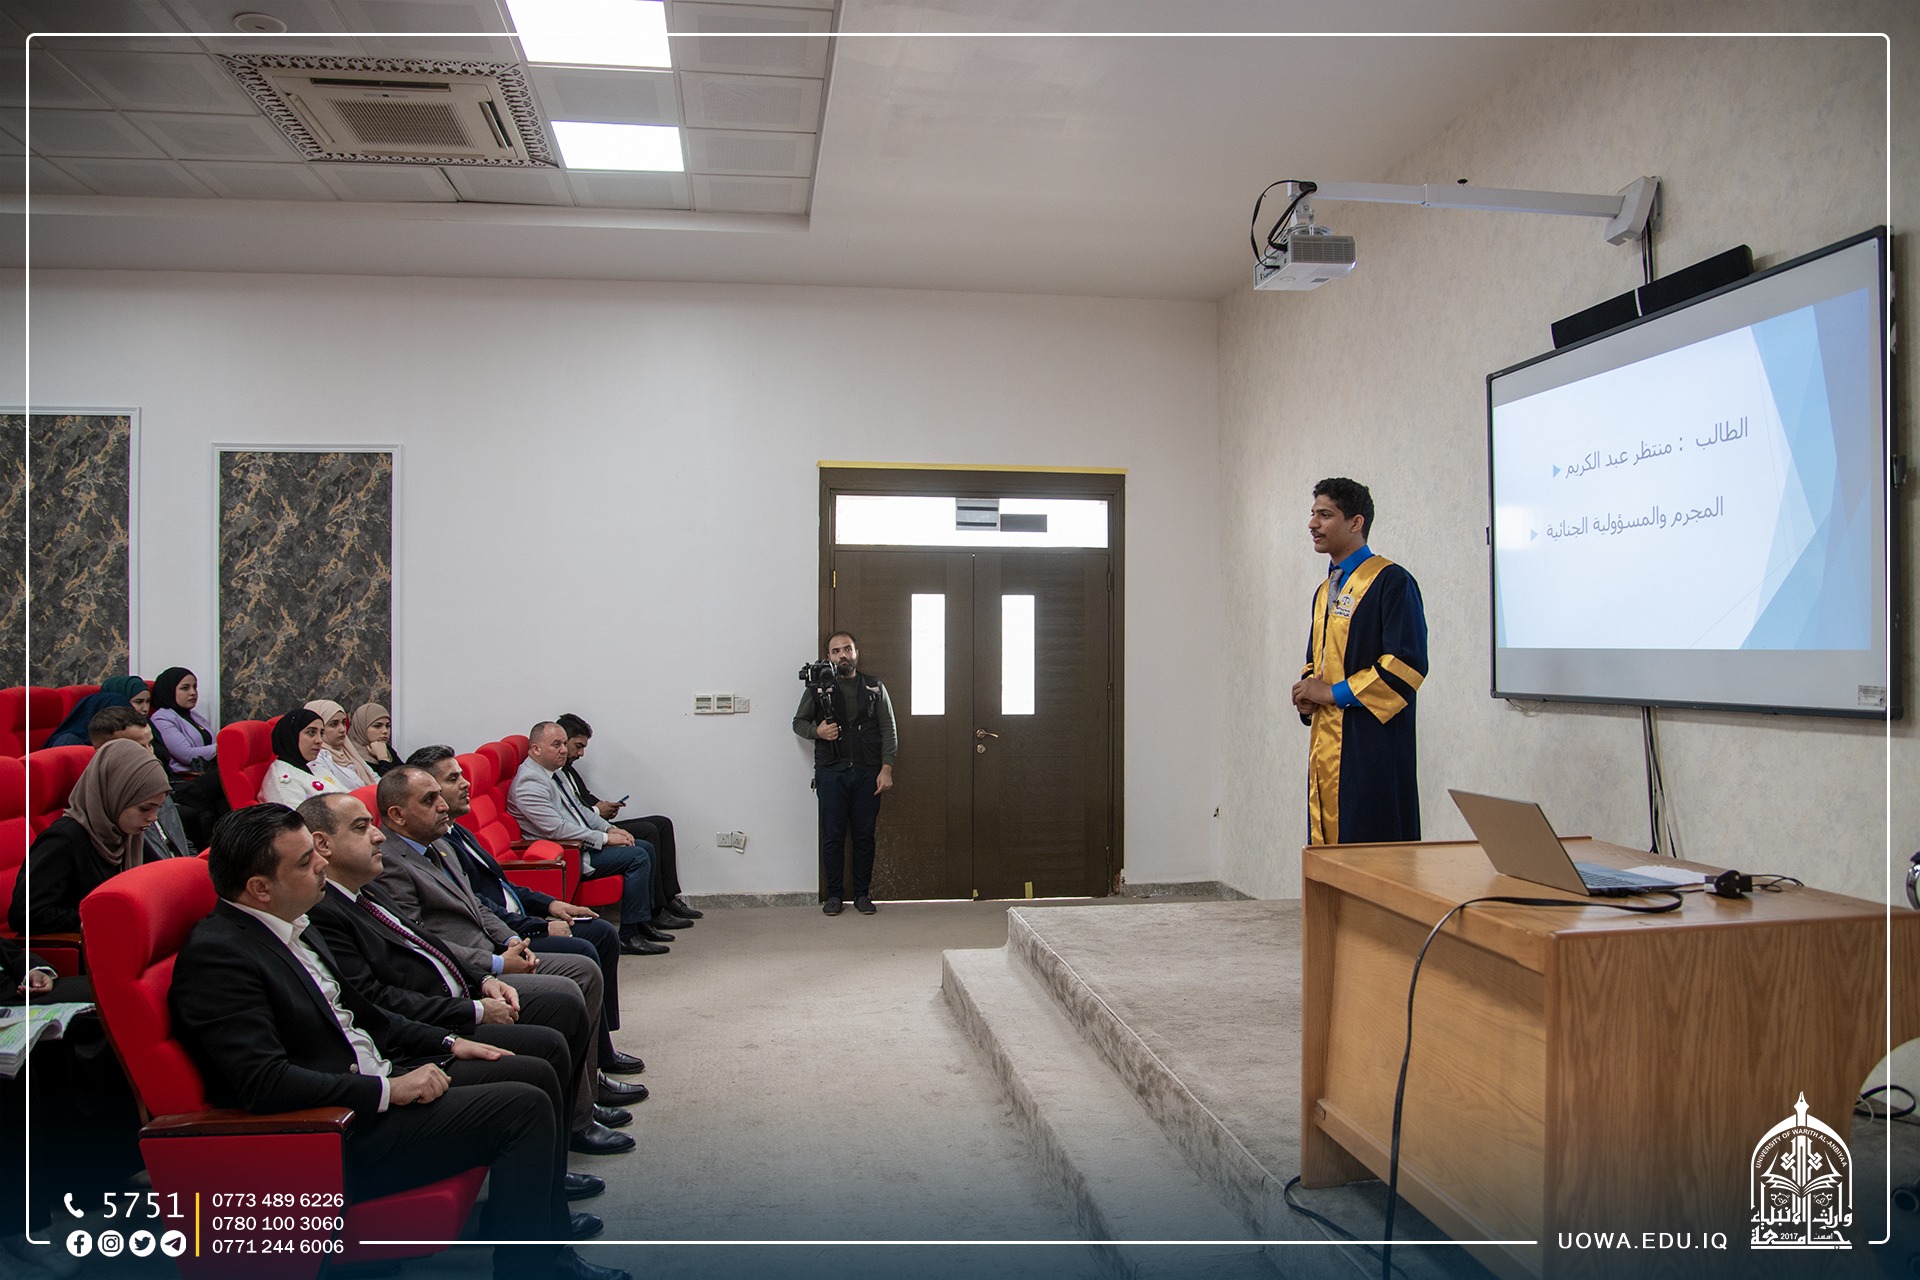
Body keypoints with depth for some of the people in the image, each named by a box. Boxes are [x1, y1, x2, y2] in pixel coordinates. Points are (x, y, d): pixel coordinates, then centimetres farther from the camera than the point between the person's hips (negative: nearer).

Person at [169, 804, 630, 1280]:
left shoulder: (293, 926, 9)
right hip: (334, 1133, -10)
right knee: (524, 1107, -16)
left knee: (536, 1074, 10)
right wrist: (387, 1090, -23)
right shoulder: (217, 955, -20)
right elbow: (263, 1083, -27)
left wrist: (447, 1043, 11)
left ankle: (550, 1233, 23)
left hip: (376, 1080, 10)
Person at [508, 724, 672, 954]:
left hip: (581, 843, 10)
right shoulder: (529, 782, -19)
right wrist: (604, 838, -20)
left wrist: (610, 828, 6)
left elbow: (579, 810, 22)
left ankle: (643, 924, 11)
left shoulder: (551, 774, 13)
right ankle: (629, 936, -15)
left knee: (646, 848, 8)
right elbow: (556, 829, -25)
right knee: (637, 857, -19)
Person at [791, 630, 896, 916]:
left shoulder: (874, 686, 9)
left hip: (867, 773, 1)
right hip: (831, 772, -1)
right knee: (832, 836, 2)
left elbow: (888, 730, 7)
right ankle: (834, 894, 13)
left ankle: (862, 894, 14)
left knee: (864, 836, 4)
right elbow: (798, 722, 13)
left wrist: (886, 768, -3)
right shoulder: (818, 686, 7)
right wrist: (816, 731, -10)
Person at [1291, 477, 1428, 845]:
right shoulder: (1325, 590, 18)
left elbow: (1407, 663, -17)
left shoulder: (1391, 582, -9)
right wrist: (1308, 692, 5)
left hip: (1371, 746, -8)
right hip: (1325, 745, 8)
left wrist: (1335, 692, -14)